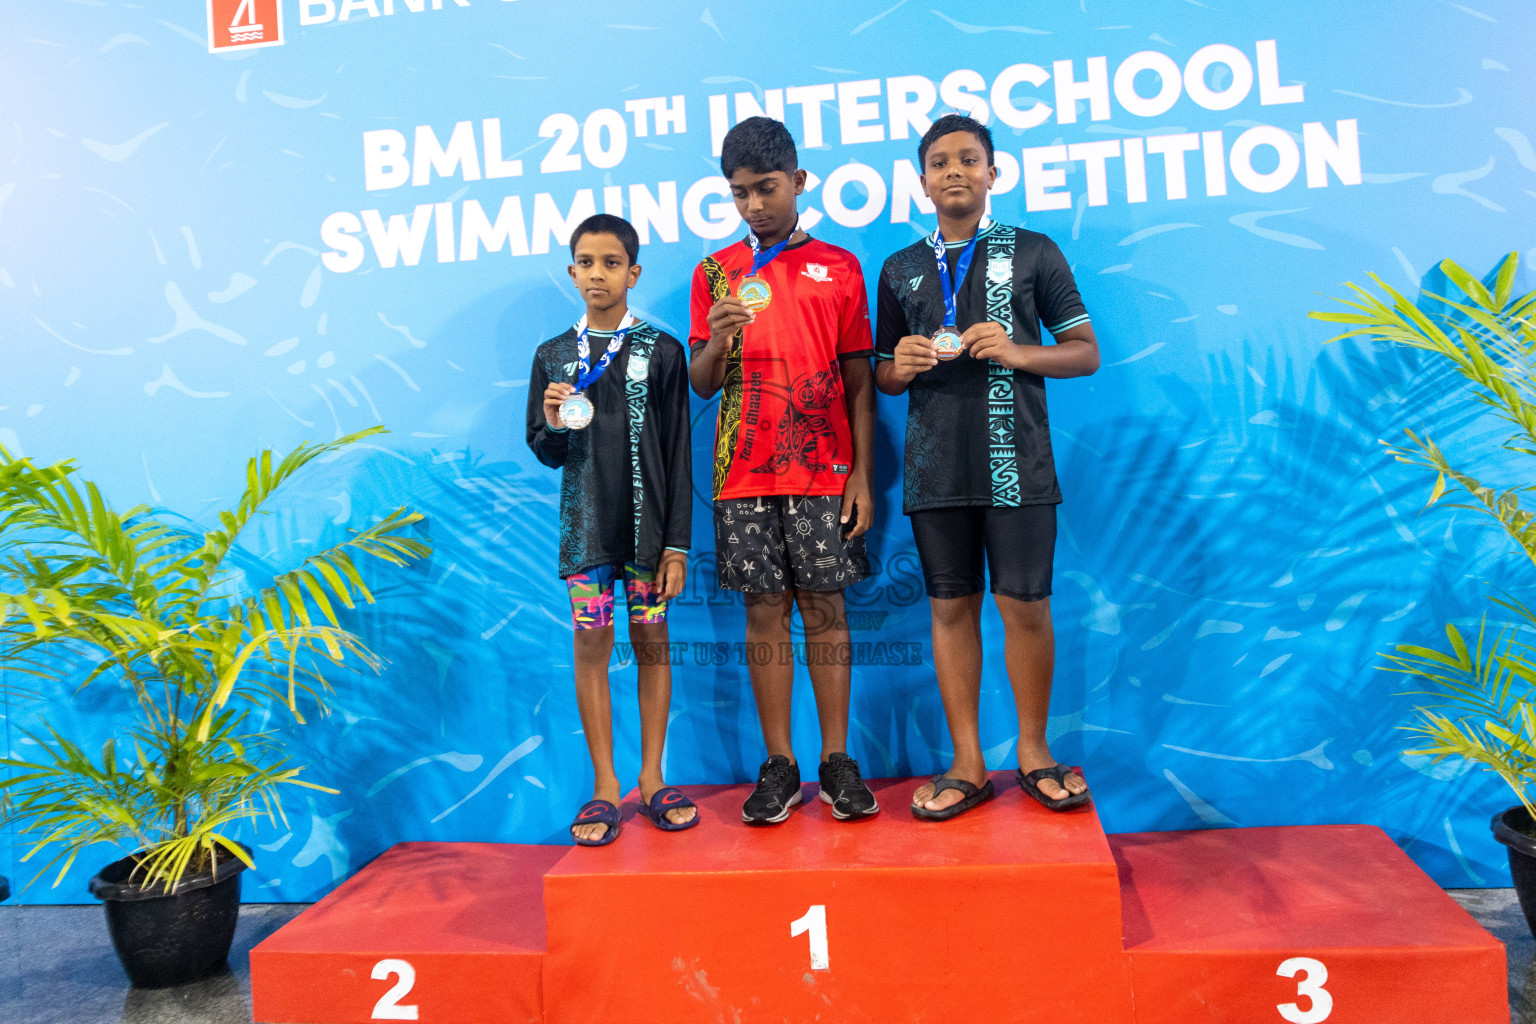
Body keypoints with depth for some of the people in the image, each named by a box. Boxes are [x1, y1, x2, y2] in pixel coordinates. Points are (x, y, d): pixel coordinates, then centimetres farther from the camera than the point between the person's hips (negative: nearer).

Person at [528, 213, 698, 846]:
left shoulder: (661, 352, 1)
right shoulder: (553, 356, 8)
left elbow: (677, 454, -1)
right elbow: (547, 454, 12)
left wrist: (676, 544, -5)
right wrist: (554, 424, -12)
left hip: (648, 522, -2)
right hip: (586, 524, 2)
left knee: (651, 640, 4)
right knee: (591, 644, 3)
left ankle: (651, 778, 16)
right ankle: (605, 787, 13)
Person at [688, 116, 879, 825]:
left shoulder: (839, 268, 8)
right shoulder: (713, 273, 10)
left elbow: (859, 382, 6)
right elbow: (701, 385, 8)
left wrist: (863, 474, -1)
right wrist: (718, 342, -14)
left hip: (824, 471, -1)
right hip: (743, 474, 1)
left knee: (824, 608, 2)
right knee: (764, 611, 3)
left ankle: (837, 759, 11)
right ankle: (779, 765, 12)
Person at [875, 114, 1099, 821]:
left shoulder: (1034, 254, 8)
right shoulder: (901, 270, 15)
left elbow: (1086, 352, 7)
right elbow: (883, 375, 19)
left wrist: (1016, 352, -10)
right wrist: (900, 365, -5)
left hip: (1016, 462, -2)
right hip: (935, 467, 2)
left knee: (1026, 606, -1)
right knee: (951, 607, 5)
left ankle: (1033, 750, 18)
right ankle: (967, 764, 15)